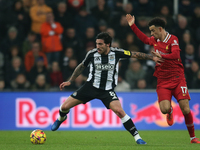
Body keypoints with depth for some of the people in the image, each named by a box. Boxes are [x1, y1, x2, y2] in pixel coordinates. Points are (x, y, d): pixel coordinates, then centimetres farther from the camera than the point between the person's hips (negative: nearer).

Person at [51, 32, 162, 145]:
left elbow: (135, 55, 0)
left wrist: (152, 57, -3)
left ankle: (137, 137, -18)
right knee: (65, 107, -2)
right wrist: (70, 81, 13)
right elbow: (81, 67, 11)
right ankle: (61, 118, 37)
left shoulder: (116, 53, -11)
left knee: (119, 111, -27)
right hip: (91, 87, 2)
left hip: (107, 90, -2)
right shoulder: (92, 54, -7)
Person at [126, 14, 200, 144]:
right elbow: (144, 39, 30)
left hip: (177, 78, -4)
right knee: (164, 109, -19)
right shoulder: (155, 40, 8)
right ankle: (170, 112, 20)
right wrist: (133, 26, 28)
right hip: (162, 81, 4)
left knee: (186, 110, -11)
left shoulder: (173, 39, -9)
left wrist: (162, 56, -40)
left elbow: (175, 54, -27)